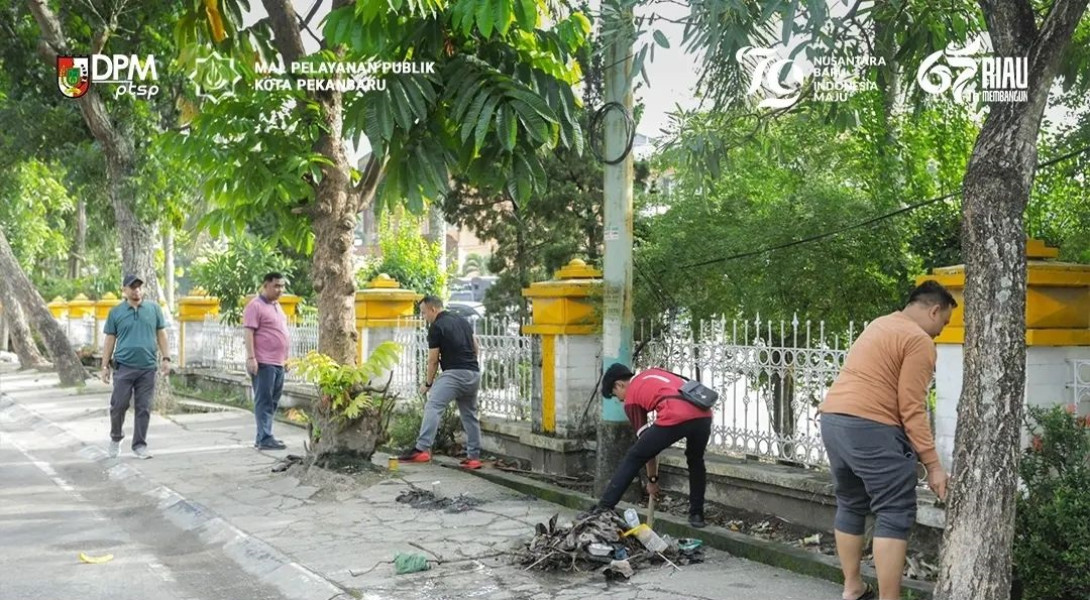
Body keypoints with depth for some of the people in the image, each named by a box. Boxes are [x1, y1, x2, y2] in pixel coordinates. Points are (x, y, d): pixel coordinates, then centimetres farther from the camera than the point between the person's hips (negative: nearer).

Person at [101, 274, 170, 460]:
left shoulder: (154, 309, 7)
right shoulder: (116, 312, 4)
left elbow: (161, 334, 10)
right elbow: (110, 340, 7)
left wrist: (166, 358, 2)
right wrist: (105, 366, 3)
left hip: (147, 368, 1)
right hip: (123, 367, -1)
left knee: (143, 409, 4)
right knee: (119, 406, 0)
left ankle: (139, 445, 14)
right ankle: (116, 438, 24)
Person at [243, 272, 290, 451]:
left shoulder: (276, 305, 19)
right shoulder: (256, 306, -8)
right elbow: (248, 332, -14)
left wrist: (286, 357, 23)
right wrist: (251, 357, -21)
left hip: (278, 363, 9)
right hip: (263, 363, -9)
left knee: (272, 402, 11)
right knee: (264, 401, -7)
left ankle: (263, 436, 17)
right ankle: (264, 439, -6)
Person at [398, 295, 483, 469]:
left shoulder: (436, 327, -4)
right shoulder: (462, 320, 19)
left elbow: (433, 360, -2)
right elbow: (476, 349, 22)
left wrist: (428, 384, 8)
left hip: (454, 373, -8)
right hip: (474, 374, 8)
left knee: (432, 407, -18)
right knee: (470, 415, 15)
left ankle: (422, 449, -32)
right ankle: (474, 457, 17)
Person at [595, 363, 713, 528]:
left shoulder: (631, 398, 19)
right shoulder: (653, 373, 36)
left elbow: (646, 441, 20)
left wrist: (652, 479, 28)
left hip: (675, 417, -5)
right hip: (703, 413, 6)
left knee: (633, 458, 11)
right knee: (695, 461, 32)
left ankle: (603, 509, 13)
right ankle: (697, 515, 32)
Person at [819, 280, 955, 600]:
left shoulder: (879, 325, 22)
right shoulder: (919, 341, -6)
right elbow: (912, 409, -12)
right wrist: (933, 465, -9)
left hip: (832, 418, 9)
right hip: (870, 428, -9)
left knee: (850, 506, 20)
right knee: (895, 515, -3)